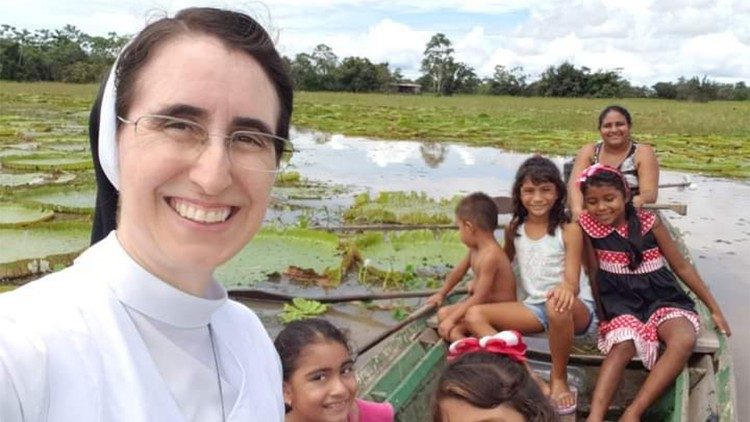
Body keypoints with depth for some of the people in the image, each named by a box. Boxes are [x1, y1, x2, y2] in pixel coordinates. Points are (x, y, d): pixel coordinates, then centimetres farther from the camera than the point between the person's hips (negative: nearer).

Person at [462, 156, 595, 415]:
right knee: (474, 316, -16)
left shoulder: (569, 229, -8)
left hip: (575, 307, -5)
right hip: (535, 308, 5)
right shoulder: (514, 229, 5)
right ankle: (532, 381, -25)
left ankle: (559, 379, -14)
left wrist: (566, 289, -39)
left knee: (558, 305, -42)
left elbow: (573, 282, -16)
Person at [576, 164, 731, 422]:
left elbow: (682, 267, 4)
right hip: (622, 302, 0)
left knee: (685, 340, -30)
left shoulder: (649, 222, -5)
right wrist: (601, 313, -1)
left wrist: (714, 309, 7)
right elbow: (595, 275, 3)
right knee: (622, 346, -33)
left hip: (662, 298, 1)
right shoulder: (588, 225, -5)